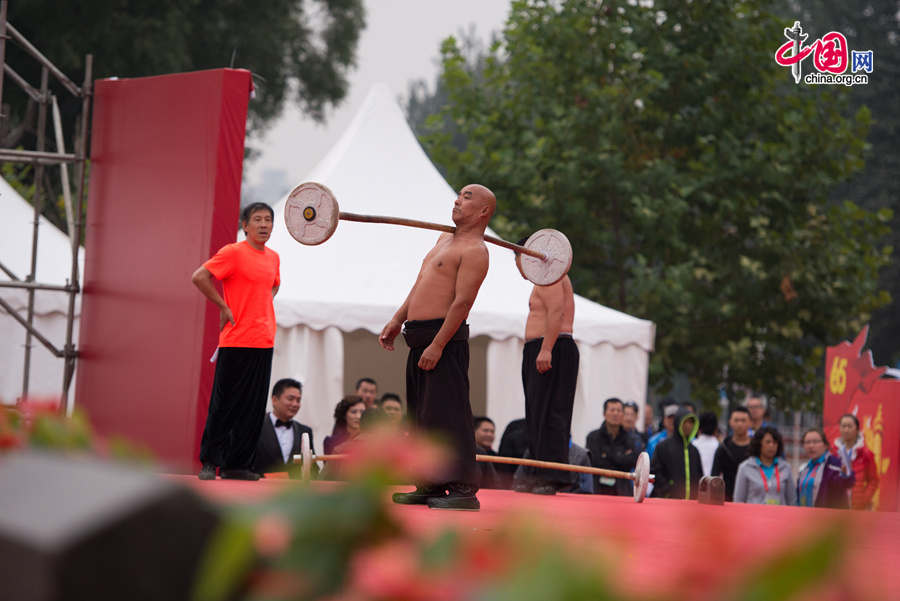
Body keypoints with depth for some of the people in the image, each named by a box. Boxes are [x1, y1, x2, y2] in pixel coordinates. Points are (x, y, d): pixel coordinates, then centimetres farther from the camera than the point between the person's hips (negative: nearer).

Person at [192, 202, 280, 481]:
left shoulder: (273, 257, 15)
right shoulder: (233, 252, -7)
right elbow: (199, 277, -15)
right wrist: (224, 307, -12)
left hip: (264, 342, 7)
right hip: (236, 341, -7)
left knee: (254, 407, 5)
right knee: (224, 405, -4)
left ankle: (237, 464, 10)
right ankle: (209, 462, 3)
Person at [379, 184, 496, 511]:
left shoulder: (475, 251, -12)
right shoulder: (446, 239, 19)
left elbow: (462, 301, -19)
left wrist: (437, 345, -23)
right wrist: (397, 320, 22)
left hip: (445, 338, -10)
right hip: (420, 338, 10)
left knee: (448, 414, -12)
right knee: (421, 415, 12)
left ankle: (463, 488, -13)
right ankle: (431, 484, 19)